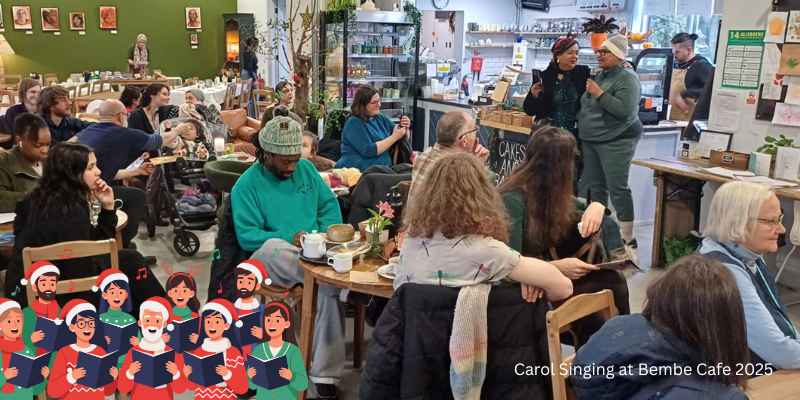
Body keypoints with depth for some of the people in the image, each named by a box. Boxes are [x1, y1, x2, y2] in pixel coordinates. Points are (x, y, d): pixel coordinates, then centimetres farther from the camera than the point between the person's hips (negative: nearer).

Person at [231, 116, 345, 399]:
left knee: (331, 286, -31)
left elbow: (329, 205, 13)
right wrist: (289, 238, -19)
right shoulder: (247, 184, -2)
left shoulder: (306, 169, 11)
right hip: (272, 260, -3)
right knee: (271, 248, -40)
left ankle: (324, 373, -23)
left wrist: (329, 232, -8)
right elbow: (246, 236, -8)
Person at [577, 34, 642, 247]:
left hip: (616, 141, -8)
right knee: (595, 186, 12)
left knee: (617, 188, -8)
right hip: (590, 139, 8)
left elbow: (626, 110, -24)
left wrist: (599, 93, -21)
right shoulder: (600, 75, 14)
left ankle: (627, 237, -2)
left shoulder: (627, 78, -11)